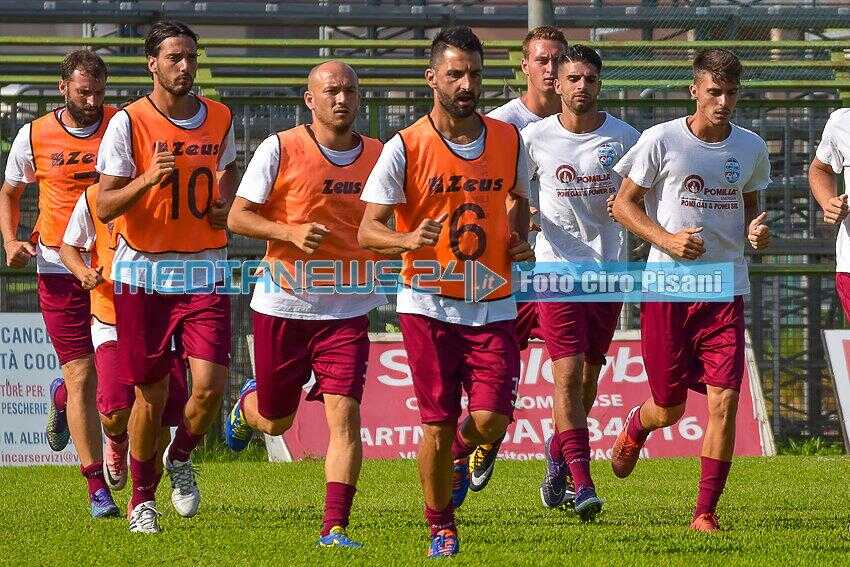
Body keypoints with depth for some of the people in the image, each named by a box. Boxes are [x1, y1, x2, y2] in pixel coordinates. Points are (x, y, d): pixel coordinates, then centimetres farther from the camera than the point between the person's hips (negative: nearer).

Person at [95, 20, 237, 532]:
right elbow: (104, 207, -9)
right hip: (144, 273, -2)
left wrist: (226, 205, 7)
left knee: (210, 383, -13)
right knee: (151, 393, 4)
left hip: (205, 273, 2)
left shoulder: (220, 119, 5)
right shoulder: (129, 123, -7)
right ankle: (142, 498, 23)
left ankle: (182, 459, 17)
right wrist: (148, 179, -26)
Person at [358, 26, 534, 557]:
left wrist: (520, 240, 2)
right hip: (429, 306, -2)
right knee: (437, 424, -1)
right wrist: (409, 241, -28)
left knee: (491, 421, -9)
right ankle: (441, 528, 18)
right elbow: (368, 230, -7)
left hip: (493, 308, 2)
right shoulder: (405, 148, -7)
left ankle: (462, 454, 28)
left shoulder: (508, 140, 5)